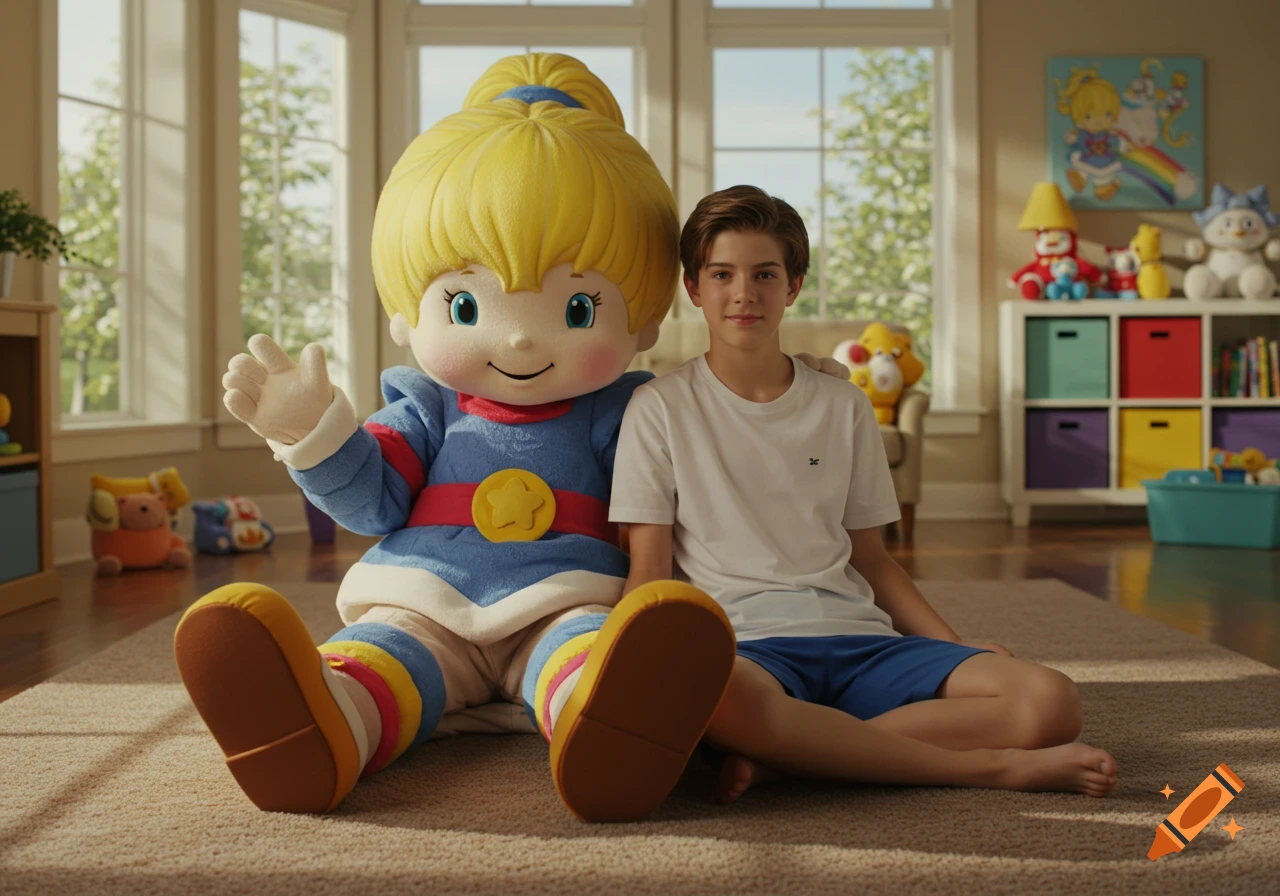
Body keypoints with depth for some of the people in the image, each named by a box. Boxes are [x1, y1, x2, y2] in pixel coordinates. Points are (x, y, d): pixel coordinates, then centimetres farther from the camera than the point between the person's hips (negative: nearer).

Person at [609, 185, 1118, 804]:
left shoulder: (843, 407, 17)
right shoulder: (659, 409, 8)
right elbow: (650, 571, 4)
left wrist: (957, 647, 7)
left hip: (856, 636, 4)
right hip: (743, 643, -3)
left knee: (1050, 701, -20)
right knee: (717, 697, -43)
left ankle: (785, 753, -24)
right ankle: (989, 766, -25)